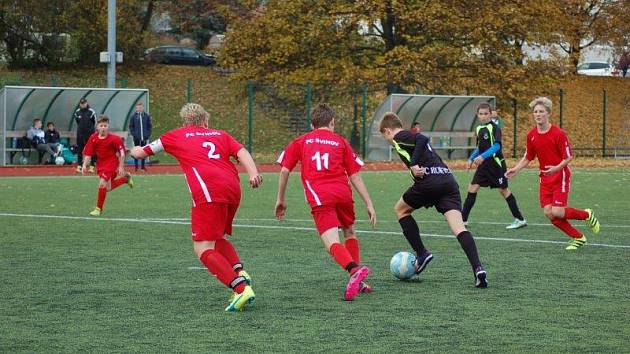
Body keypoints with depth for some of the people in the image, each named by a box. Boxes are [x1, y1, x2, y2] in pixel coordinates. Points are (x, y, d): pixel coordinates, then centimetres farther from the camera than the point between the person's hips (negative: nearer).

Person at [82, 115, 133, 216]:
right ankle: (125, 178, 42)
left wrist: (121, 167, -9)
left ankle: (99, 209, -6)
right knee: (108, 188, 15)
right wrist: (84, 165, -14)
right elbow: (88, 154, -3)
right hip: (101, 163, 6)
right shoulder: (93, 138, -8)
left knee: (102, 183, -20)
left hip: (111, 162, -6)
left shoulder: (114, 139, -18)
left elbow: (121, 152, -10)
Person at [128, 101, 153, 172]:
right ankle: (136, 166, 7)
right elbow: (131, 126, 2)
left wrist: (148, 134, -4)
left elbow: (150, 126, 6)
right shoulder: (133, 116, -1)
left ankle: (143, 166, 13)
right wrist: (134, 134, -9)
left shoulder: (147, 116, 3)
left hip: (144, 137, 2)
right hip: (137, 138, -2)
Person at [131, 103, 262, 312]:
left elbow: (139, 153, 30)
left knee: (203, 249, -5)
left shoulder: (176, 136, 21)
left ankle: (241, 289, -21)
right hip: (233, 188, 5)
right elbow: (242, 152, 8)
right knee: (217, 239, 25)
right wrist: (253, 173, -7)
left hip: (209, 193, -5)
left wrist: (135, 150, 53)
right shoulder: (221, 135, 28)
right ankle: (240, 273, 1)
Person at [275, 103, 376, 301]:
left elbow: (284, 170, 10)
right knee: (349, 233, 26)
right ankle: (359, 283, 23)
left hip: (320, 199, -2)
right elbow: (355, 176, 13)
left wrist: (281, 200, 20)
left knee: (332, 243, -12)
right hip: (343, 194, 2)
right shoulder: (340, 142, 17)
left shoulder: (300, 142, 18)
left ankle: (354, 270, -41)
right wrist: (369, 205, 14)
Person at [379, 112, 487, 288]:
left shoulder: (399, 137, 7)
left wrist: (414, 164, -14)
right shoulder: (411, 137, 32)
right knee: (458, 227, -6)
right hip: (448, 179, 7)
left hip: (429, 179, -7)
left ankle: (422, 253, 14)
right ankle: (477, 268, -26)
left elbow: (422, 139, -12)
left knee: (400, 209, 21)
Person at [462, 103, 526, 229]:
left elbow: (496, 146, -24)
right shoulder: (479, 129, 10)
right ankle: (463, 219, 3)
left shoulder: (494, 127, -12)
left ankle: (520, 219, 9)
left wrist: (483, 156, -34)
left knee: (503, 190, 0)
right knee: (472, 188, 0)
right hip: (484, 164, 7)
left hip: (496, 163, -7)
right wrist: (471, 159, 11)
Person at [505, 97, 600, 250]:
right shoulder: (531, 135, 2)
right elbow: (528, 158, 13)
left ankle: (587, 215, 14)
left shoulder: (558, 134, -15)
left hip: (560, 177, -6)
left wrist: (557, 168, -30)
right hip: (545, 179, 6)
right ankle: (578, 238, 12)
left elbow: (568, 157, -13)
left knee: (557, 212, -15)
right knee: (549, 213, -5)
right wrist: (516, 169, -2)